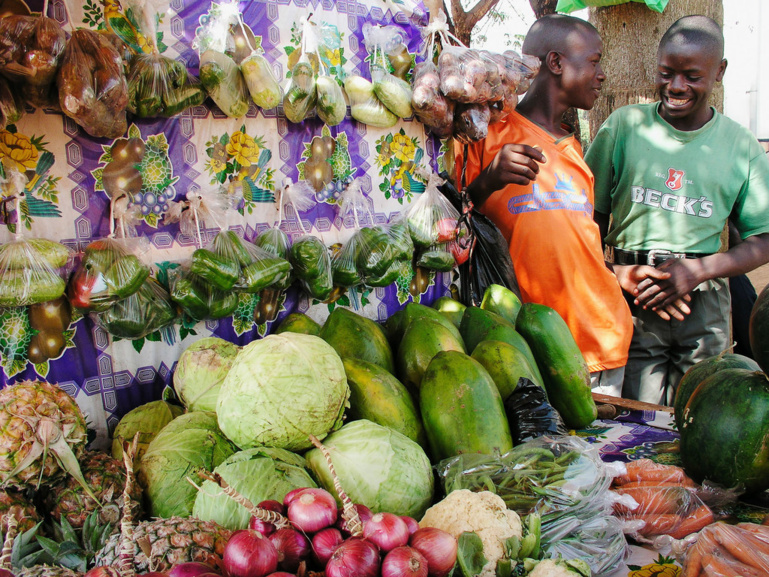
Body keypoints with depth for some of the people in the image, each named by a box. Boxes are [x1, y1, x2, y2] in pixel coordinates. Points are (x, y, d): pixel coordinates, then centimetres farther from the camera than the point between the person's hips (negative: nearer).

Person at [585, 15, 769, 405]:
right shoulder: (624, 125, 5)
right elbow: (591, 214, 6)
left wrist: (698, 270, -10)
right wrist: (614, 271, -10)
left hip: (704, 303, 1)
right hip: (633, 299, -1)